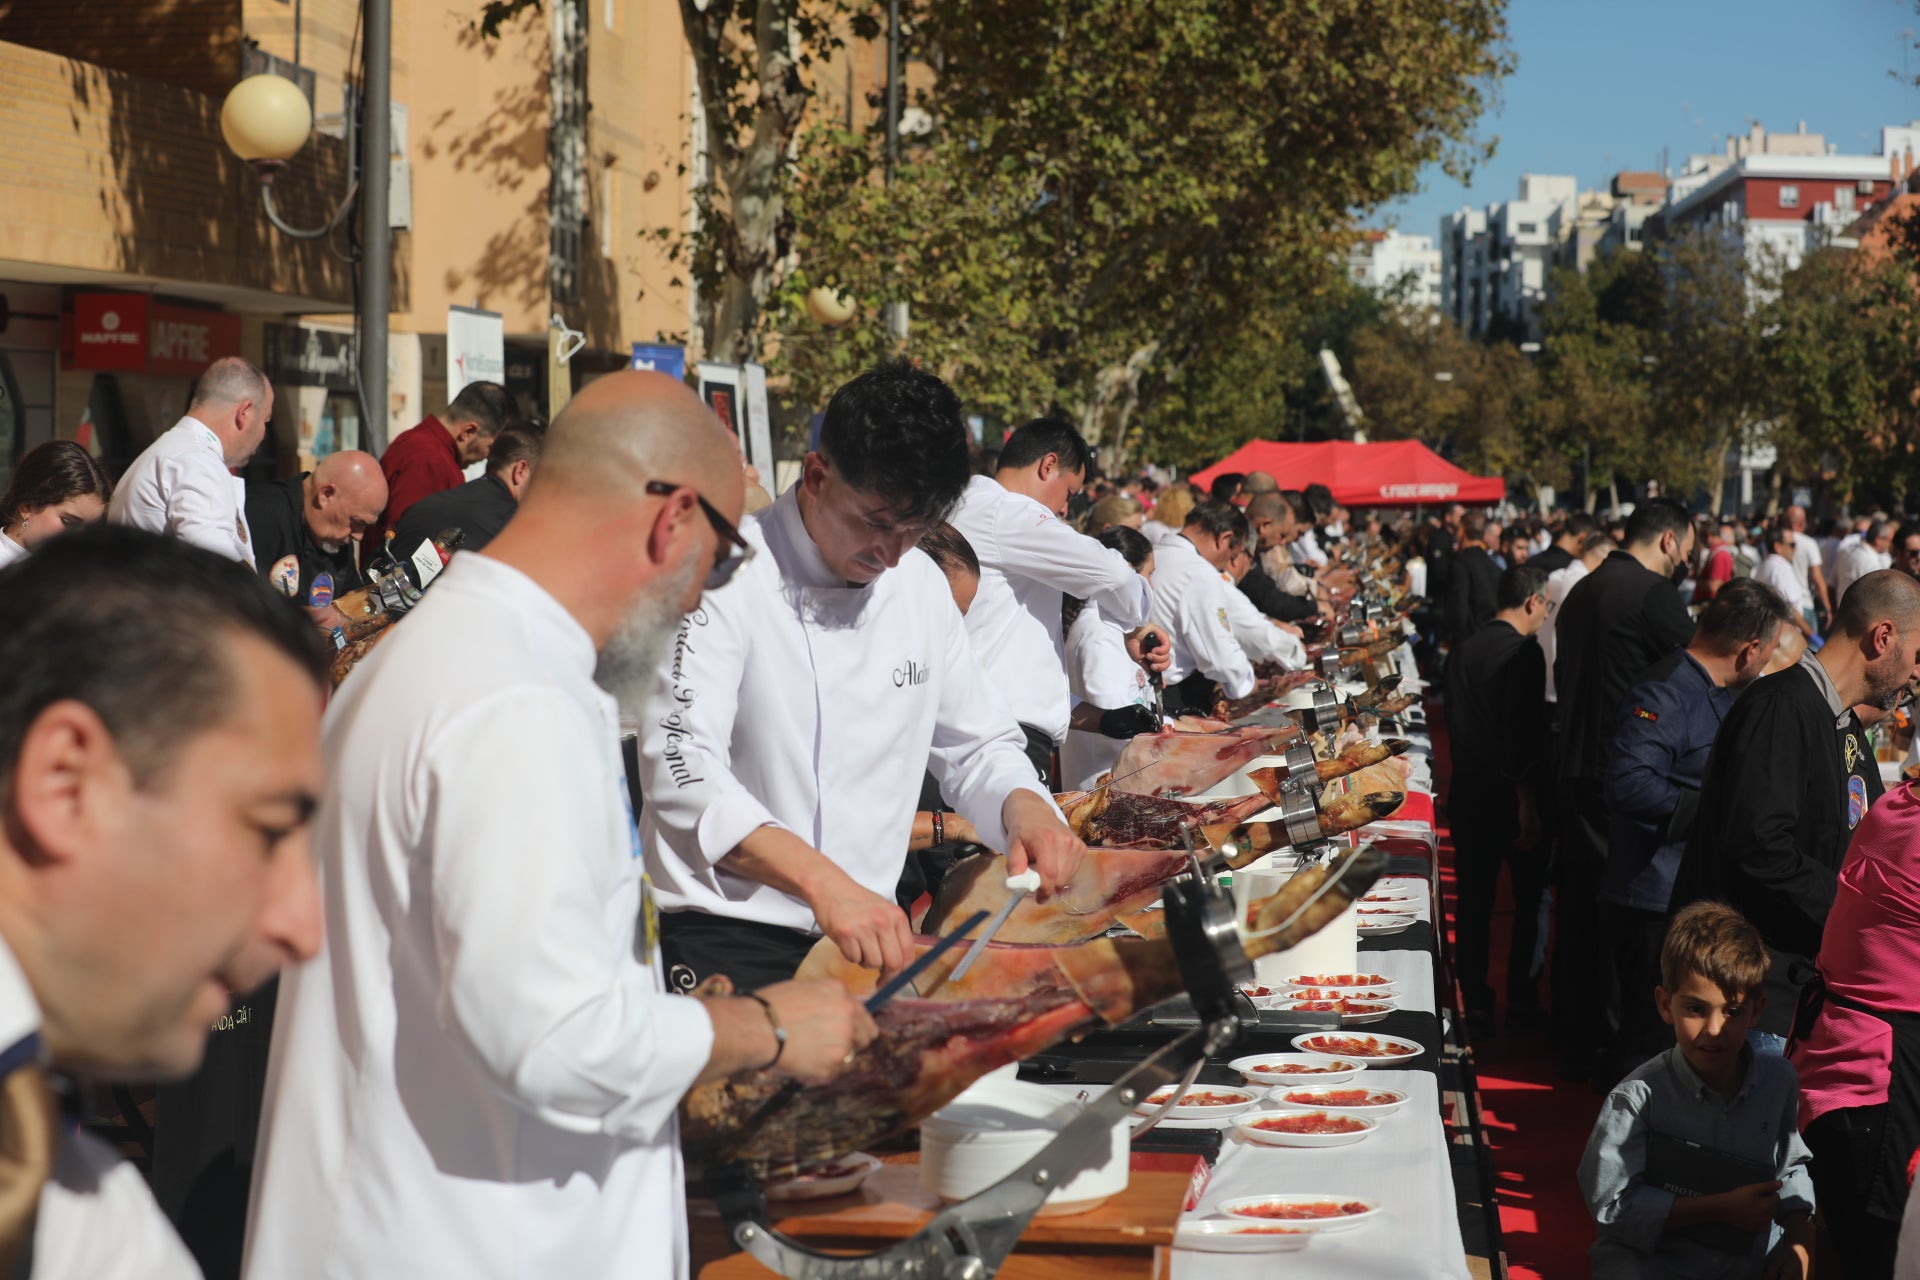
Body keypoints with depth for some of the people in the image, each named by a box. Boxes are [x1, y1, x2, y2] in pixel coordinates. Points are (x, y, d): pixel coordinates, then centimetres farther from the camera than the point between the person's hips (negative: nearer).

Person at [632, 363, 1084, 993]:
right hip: (725, 944, -6)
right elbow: (683, 770, -22)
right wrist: (821, 880, -35)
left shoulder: (921, 585, 10)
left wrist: (1023, 806, -5)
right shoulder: (728, 575, -11)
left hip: (867, 934, 6)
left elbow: (977, 745, 19)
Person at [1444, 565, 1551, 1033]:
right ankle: (1521, 996, 14)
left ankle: (1474, 999, 14)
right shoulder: (1524, 651, -16)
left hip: (1469, 793, 6)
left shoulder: (1464, 649, 5)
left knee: (1474, 900, 10)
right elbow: (1524, 734, -21)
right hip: (1513, 795, -6)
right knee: (1529, 898, 10)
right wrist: (1529, 804, -18)